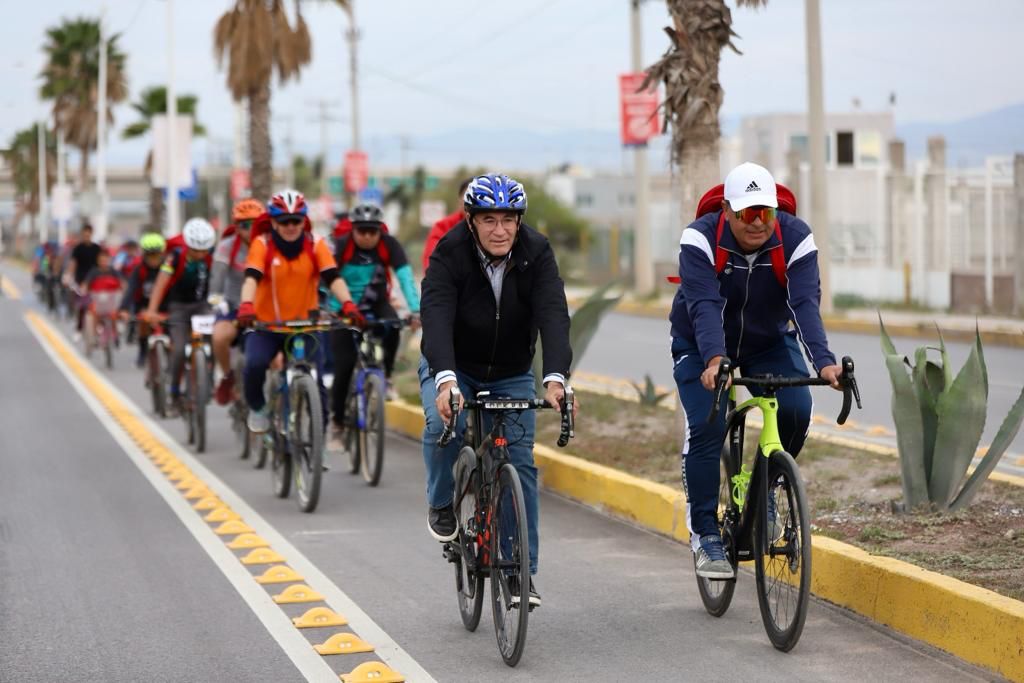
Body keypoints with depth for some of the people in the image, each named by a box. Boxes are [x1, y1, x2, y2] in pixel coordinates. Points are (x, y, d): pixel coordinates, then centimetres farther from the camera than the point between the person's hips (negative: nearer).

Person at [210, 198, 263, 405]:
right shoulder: (228, 246, -11)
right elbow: (217, 276, -22)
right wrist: (216, 298, -39)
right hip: (234, 307, -1)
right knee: (220, 337, -30)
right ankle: (227, 377, -3)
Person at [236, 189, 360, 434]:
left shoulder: (316, 244, -5)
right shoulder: (262, 244, -9)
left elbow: (333, 277, -15)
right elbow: (251, 277, -23)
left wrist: (348, 303, -34)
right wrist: (246, 305, -43)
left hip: (305, 324, 1)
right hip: (266, 324, -1)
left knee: (315, 382, -9)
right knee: (255, 365, -26)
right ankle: (257, 408, 4)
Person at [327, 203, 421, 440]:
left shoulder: (389, 245, -17)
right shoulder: (342, 246, -20)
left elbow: (406, 277, -26)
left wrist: (415, 310, -40)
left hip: (377, 305, 1)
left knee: (392, 326, -33)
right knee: (344, 365, -9)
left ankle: (385, 376, -10)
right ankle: (338, 423, 6)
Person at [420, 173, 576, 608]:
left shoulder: (537, 254, -20)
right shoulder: (449, 255, -25)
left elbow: (553, 317, -32)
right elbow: (436, 319, -38)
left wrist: (554, 378, -48)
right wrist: (446, 381, -54)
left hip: (511, 375, 2)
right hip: (453, 370, -2)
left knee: (520, 464, -7)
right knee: (443, 423, -31)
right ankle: (441, 505, -3)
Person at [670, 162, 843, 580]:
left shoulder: (796, 238, -22)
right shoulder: (700, 239, -27)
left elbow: (806, 304, -33)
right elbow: (704, 305, -39)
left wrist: (823, 361, -49)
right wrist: (713, 360, -56)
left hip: (768, 342, 2)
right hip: (700, 346, -2)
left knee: (797, 408, -22)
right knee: (706, 427, -21)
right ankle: (705, 534, -9)